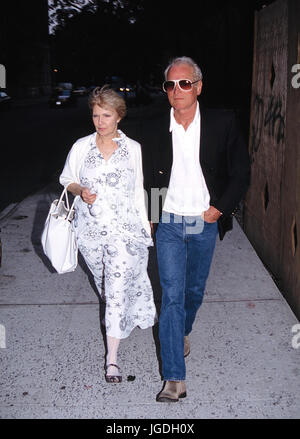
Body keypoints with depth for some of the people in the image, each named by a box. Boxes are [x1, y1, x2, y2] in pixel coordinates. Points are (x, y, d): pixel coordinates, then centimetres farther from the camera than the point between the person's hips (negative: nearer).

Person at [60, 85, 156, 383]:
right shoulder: (81, 147, 0)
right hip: (90, 230, 3)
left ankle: (112, 357, 1)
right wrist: (81, 191, -11)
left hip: (124, 229, -3)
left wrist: (144, 225, 3)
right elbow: (67, 180, 11)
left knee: (118, 289, -7)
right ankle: (127, 317, 50)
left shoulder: (133, 149, -3)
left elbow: (138, 190, 3)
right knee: (104, 285, 19)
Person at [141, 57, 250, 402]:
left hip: (205, 223, 0)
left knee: (195, 290, 17)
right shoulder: (157, 130, -2)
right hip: (169, 224, 0)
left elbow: (241, 173, -2)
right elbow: (148, 178, 9)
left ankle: (182, 332, 48)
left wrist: (220, 208, -9)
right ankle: (174, 378, 0)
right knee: (172, 295, -5)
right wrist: (149, 217, 5)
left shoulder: (222, 124, -7)